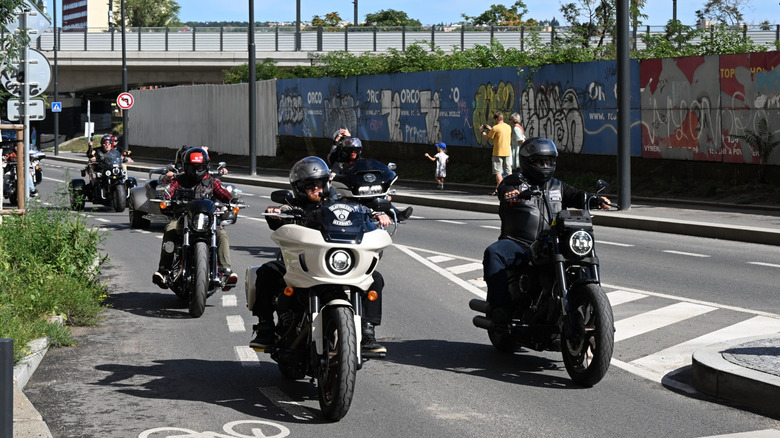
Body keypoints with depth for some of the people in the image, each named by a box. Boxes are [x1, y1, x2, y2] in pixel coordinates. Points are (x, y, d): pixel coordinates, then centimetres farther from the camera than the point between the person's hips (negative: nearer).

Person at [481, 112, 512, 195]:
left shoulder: (495, 128, -13)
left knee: (498, 172, -3)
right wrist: (490, 129, 27)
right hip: (507, 152, 6)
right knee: (508, 171, 10)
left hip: (498, 153, -6)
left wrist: (483, 132, 15)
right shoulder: (508, 127, 9)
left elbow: (487, 138, -4)